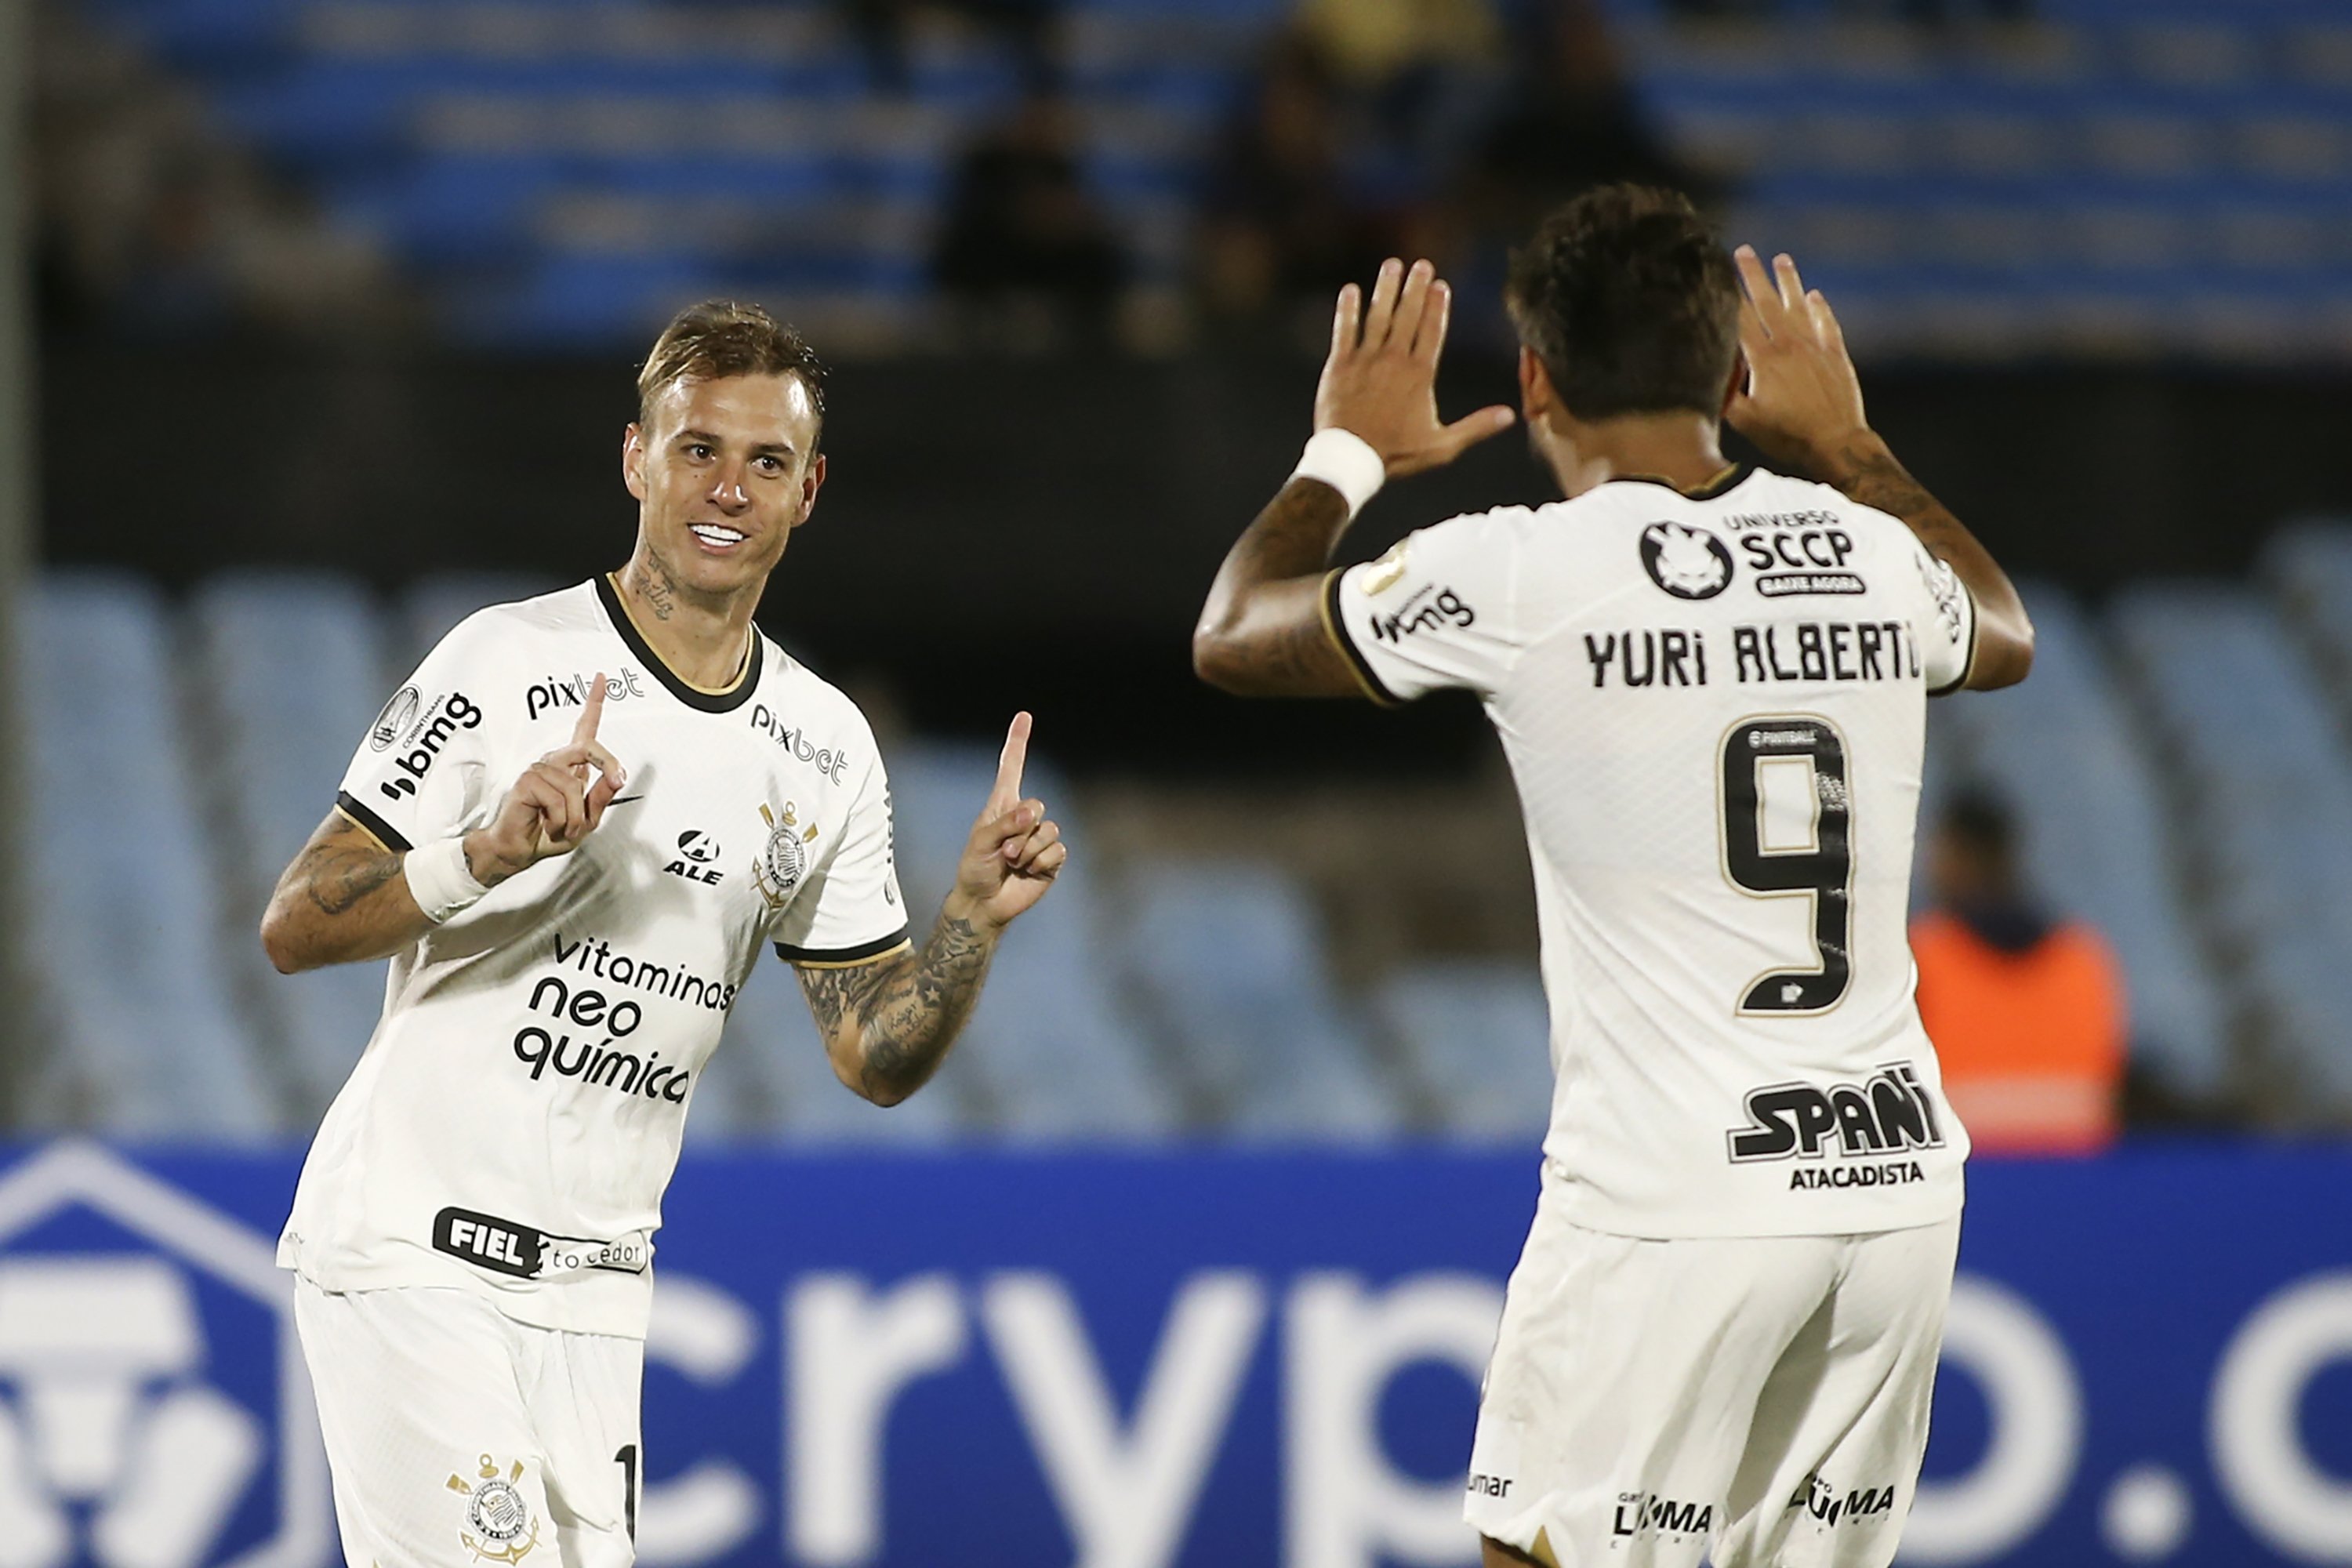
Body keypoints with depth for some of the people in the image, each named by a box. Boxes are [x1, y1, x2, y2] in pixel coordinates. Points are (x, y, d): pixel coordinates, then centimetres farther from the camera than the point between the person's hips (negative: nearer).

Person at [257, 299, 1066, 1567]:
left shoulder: (829, 747, 11)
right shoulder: (510, 664, -7)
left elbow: (877, 1058, 13)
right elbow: (293, 930, -9)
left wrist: (976, 917, -3)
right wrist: (487, 857, -24)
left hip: (594, 1293, 6)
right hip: (410, 1250, -6)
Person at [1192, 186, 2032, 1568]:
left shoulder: (1521, 574, -7)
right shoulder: (1873, 554, 7)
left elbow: (1234, 640, 9)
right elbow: (2004, 638, 34)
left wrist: (1347, 454, 25)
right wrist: (1850, 445, 43)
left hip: (1671, 1197, -5)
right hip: (1900, 1180, 5)